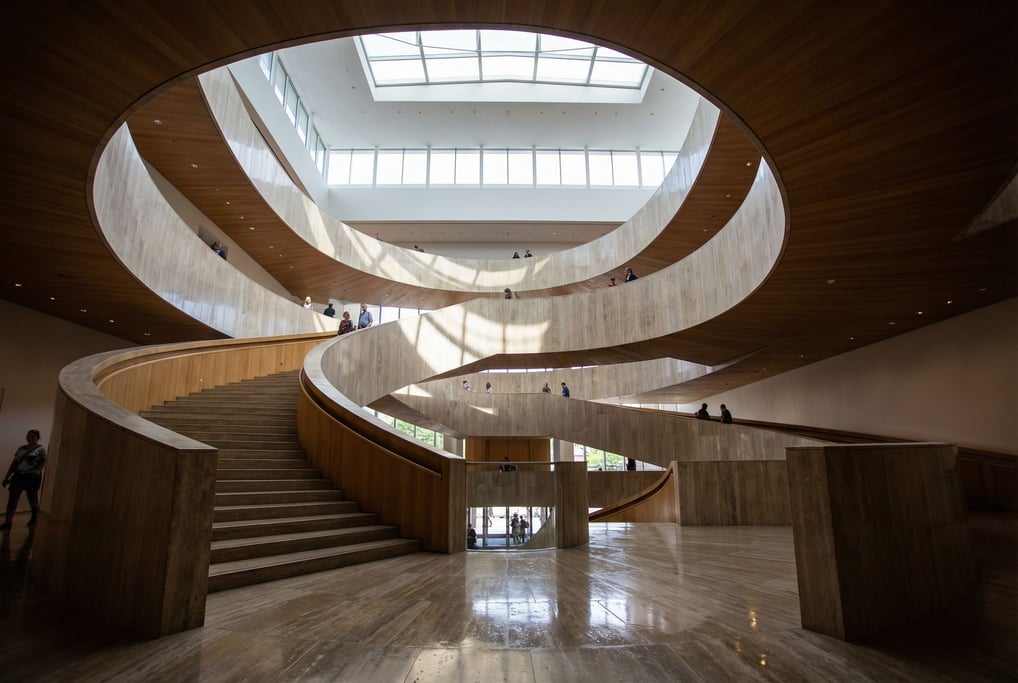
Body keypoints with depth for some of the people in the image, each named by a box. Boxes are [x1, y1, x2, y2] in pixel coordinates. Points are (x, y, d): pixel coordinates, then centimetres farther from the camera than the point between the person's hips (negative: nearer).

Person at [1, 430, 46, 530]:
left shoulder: (41, 448, -2)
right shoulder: (21, 449, 15)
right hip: (18, 476, 5)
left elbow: (43, 462, -9)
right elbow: (14, 463, 16)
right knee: (12, 499, -5)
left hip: (32, 477, -5)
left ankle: (35, 517, 30)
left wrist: (38, 471, -25)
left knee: (32, 499, 9)